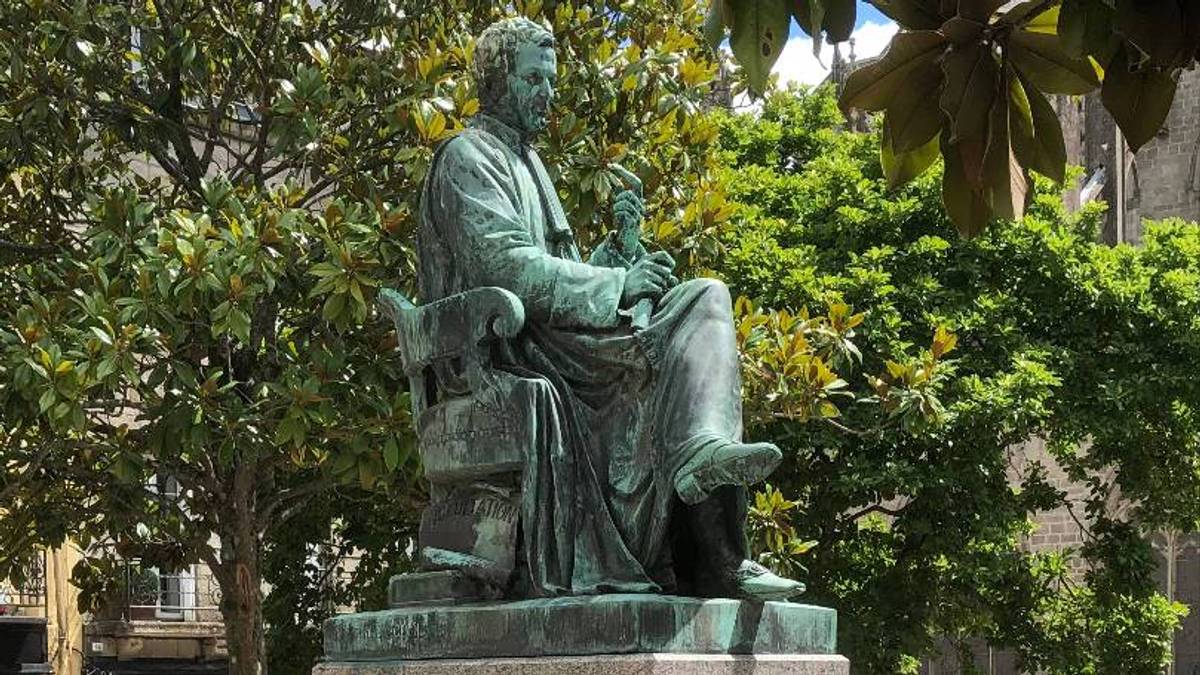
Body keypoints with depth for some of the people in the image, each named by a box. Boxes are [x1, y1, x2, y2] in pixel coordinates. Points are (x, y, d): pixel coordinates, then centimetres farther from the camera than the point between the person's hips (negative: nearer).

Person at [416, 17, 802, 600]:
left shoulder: (524, 162, 30)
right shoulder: (469, 158, -1)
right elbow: (507, 266, -16)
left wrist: (618, 243, 8)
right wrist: (617, 283, -18)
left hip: (554, 337, 9)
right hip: (516, 348, -9)